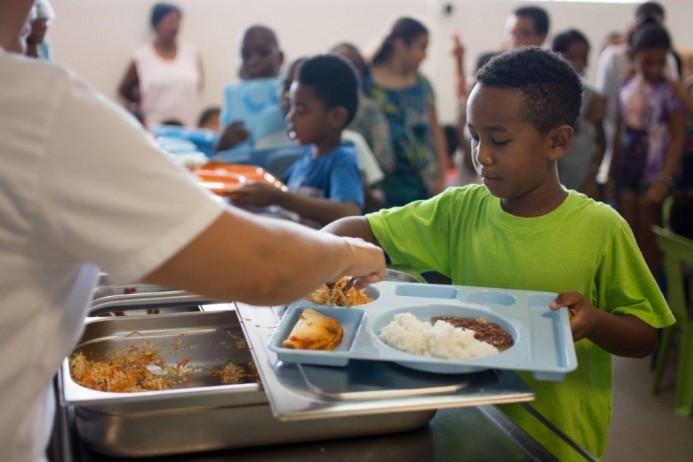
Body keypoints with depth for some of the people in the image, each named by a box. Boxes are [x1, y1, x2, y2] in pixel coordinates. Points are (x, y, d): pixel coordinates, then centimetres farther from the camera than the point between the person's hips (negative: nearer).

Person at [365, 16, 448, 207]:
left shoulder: (422, 84, 10)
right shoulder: (368, 83, -3)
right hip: (386, 184, -4)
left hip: (424, 182, 4)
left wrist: (441, 176, 7)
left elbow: (435, 130, 13)